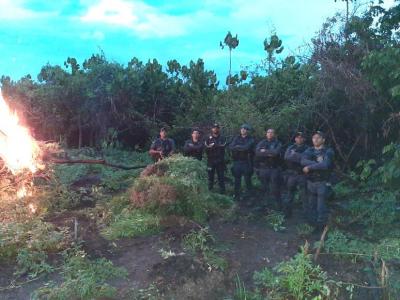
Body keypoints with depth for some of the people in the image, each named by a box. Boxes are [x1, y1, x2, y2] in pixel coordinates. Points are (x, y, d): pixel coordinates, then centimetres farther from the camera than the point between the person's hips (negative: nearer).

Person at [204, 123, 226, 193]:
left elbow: (223, 146, -12)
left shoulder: (222, 138, 7)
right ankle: (210, 191, 14)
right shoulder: (208, 138, 9)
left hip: (220, 161, -1)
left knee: (221, 177, 1)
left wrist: (213, 145, -14)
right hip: (210, 160, 1)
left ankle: (222, 191, 7)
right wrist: (218, 146, -18)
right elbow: (205, 147, -6)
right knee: (210, 177, 5)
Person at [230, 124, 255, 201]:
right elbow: (231, 147, -4)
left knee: (247, 180, 2)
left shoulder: (250, 139, 1)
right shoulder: (237, 138, 10)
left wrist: (237, 147, -6)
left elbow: (247, 147, -17)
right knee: (237, 180, 8)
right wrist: (242, 148, -15)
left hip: (246, 162, -3)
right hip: (237, 162, 3)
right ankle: (237, 196, 17)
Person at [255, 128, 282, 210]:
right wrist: (269, 154, -15)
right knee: (264, 188, 11)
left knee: (275, 189, 1)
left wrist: (265, 151, -9)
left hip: (274, 169, -2)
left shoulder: (278, 143, 3)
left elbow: (276, 152, -18)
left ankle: (278, 206, 12)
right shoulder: (261, 143, 8)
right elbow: (257, 153, -10)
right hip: (263, 168, 2)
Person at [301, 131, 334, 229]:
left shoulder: (328, 151, -5)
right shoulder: (309, 150, 7)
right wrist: (317, 164, -22)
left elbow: (325, 165, -22)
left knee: (321, 207, -1)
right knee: (312, 206, 14)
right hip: (310, 182, 4)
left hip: (322, 183, -4)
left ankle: (321, 227, 13)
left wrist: (309, 167, -15)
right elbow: (303, 161, -13)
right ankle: (312, 225, 28)